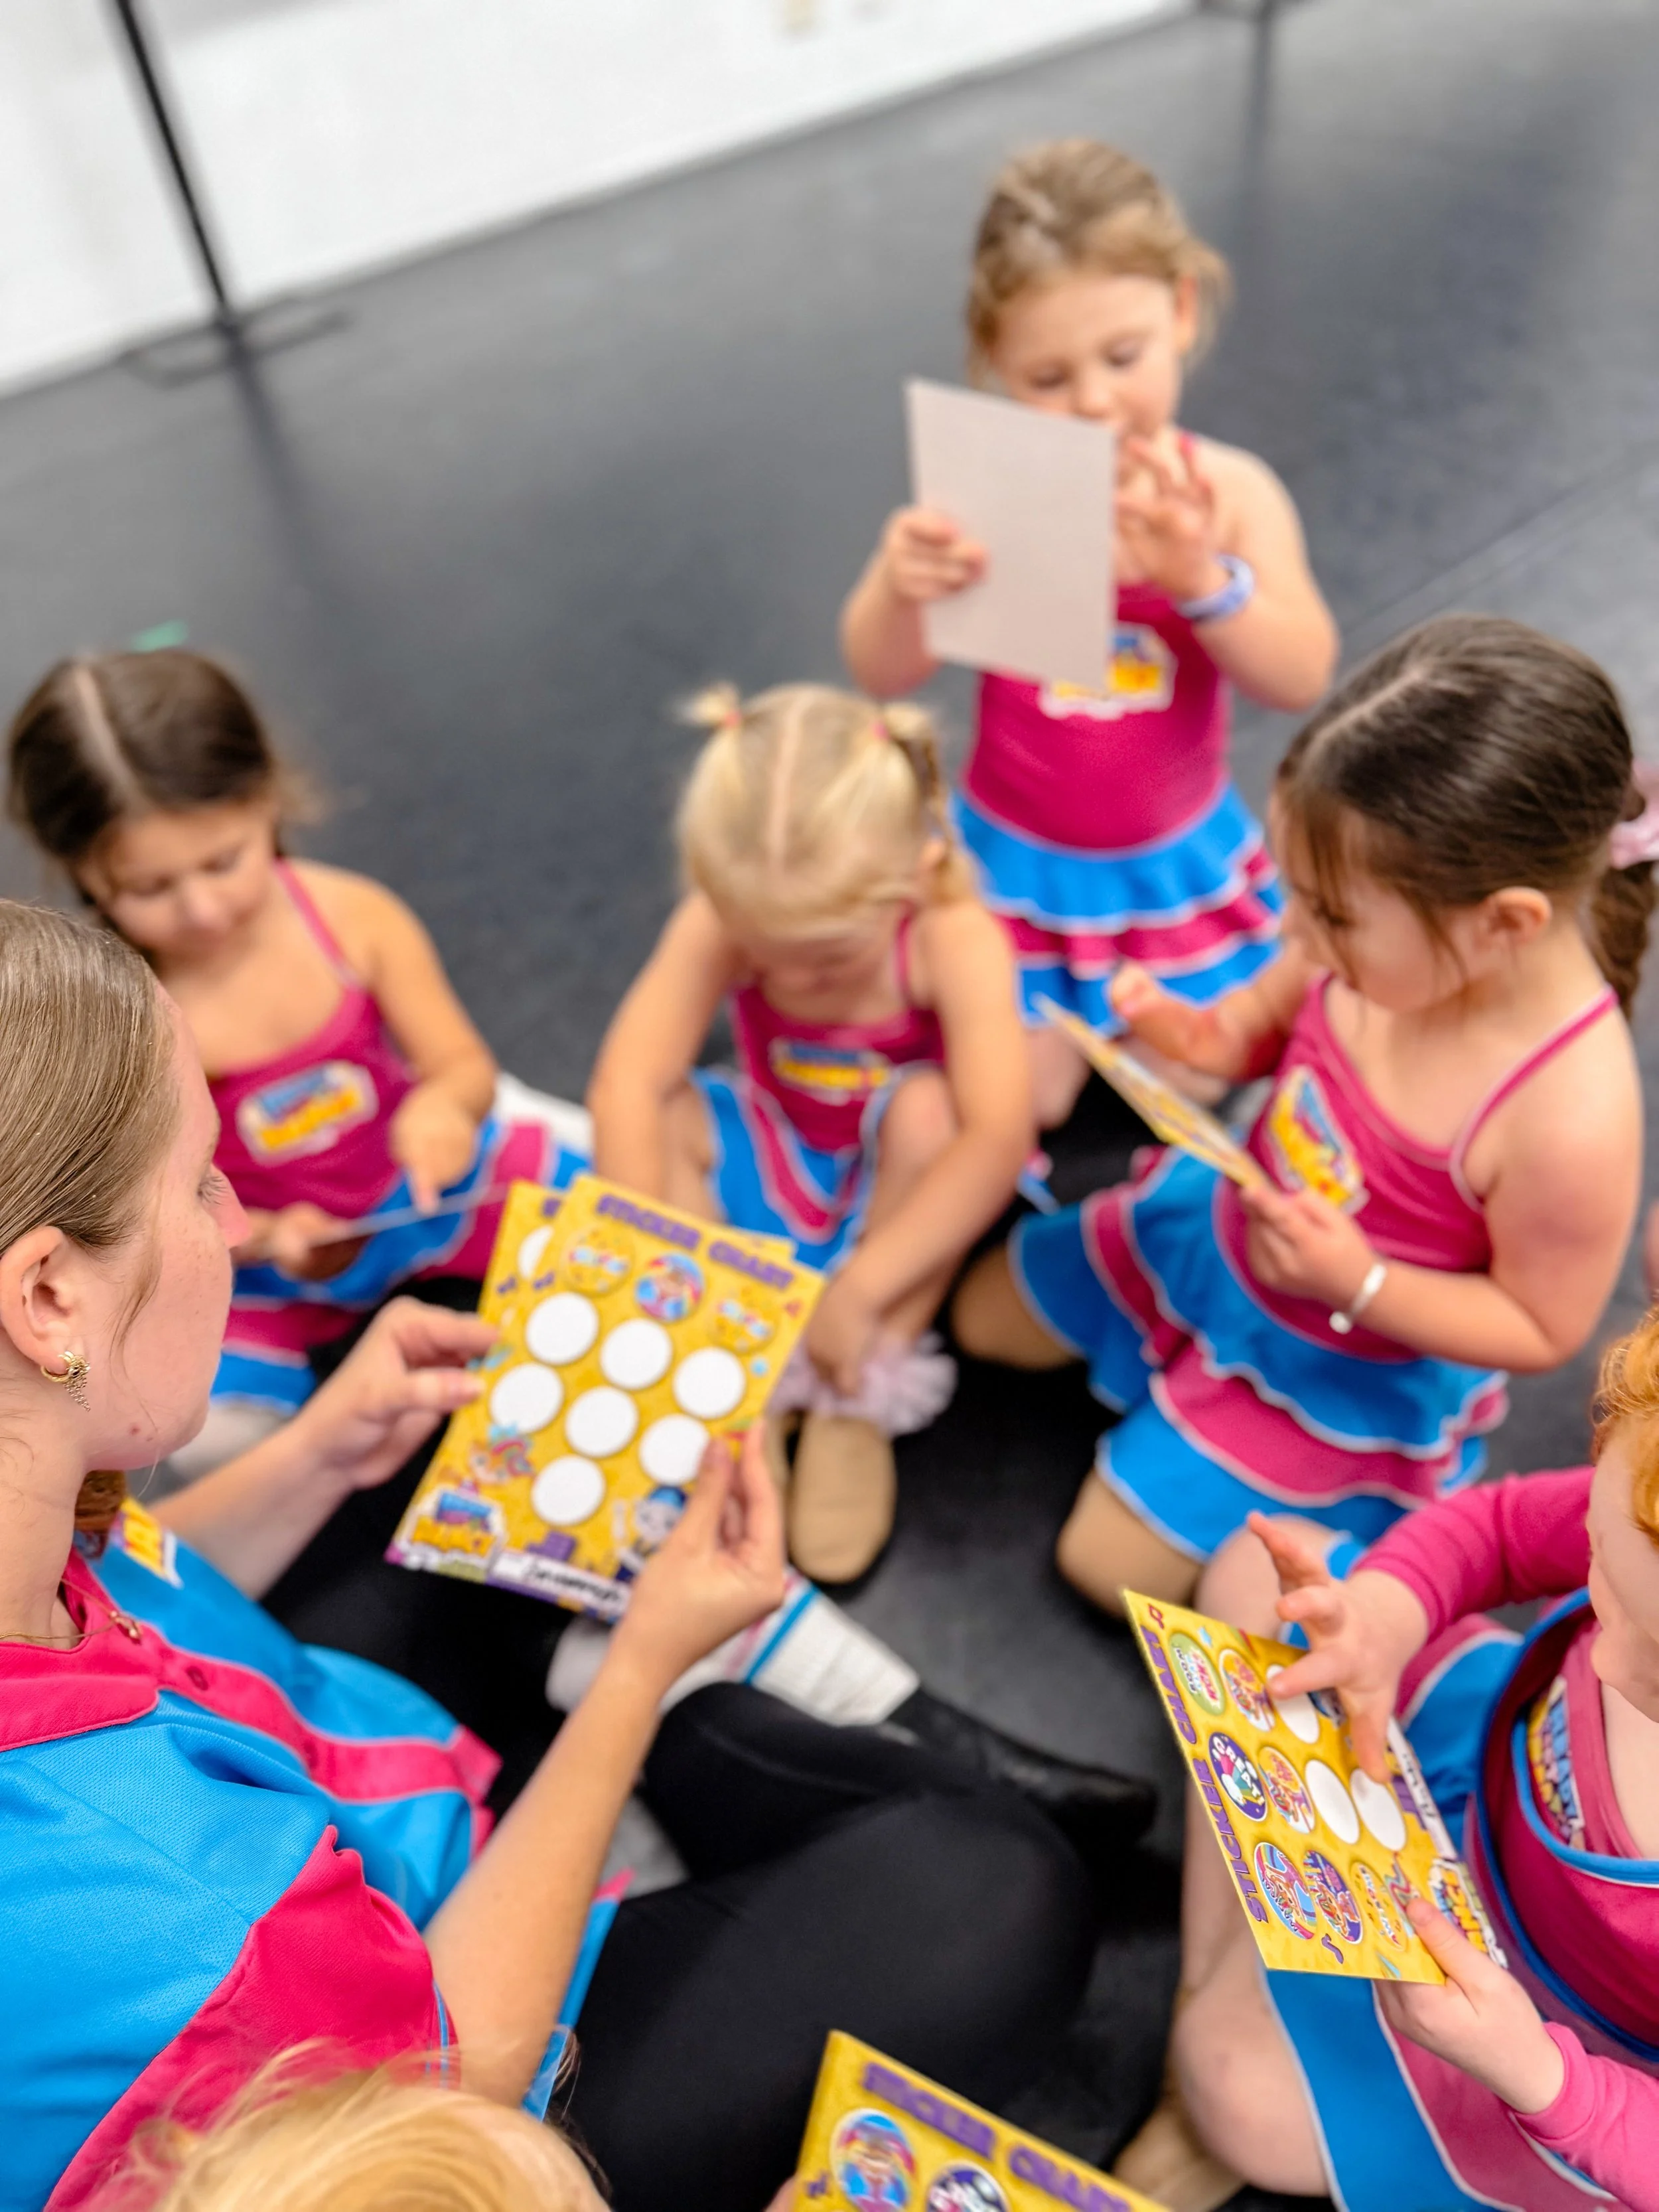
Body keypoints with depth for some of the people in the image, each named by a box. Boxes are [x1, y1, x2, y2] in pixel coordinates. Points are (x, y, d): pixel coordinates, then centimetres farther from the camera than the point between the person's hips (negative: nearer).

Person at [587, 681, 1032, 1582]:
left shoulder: (954, 940, -30)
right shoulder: (719, 925, -24)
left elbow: (999, 1139, -38)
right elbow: (628, 1085, -32)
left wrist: (860, 1289, -38)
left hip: (900, 1191, -2)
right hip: (772, 1172, 3)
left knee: (927, 1106, -34)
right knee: (658, 1114, -23)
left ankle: (860, 1407, -16)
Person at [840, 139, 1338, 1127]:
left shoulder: (1230, 490, -13)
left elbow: (1304, 678, -20)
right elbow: (882, 675, -18)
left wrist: (1203, 579, -39)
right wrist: (899, 587, -41)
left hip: (1180, 859, 1)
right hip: (1020, 857, -1)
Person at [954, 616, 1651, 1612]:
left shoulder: (1569, 1117, -37)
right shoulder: (1391, 940, -23)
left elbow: (1543, 1330, -20)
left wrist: (1359, 1285, -31)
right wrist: (1193, 1030, -22)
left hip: (1353, 1361, -5)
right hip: (1224, 1221, 6)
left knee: (1114, 1564, 2)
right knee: (984, 1317, 19)